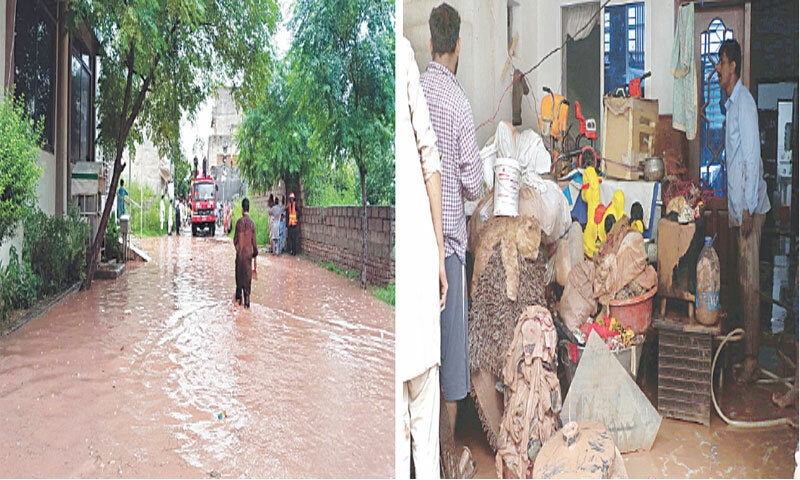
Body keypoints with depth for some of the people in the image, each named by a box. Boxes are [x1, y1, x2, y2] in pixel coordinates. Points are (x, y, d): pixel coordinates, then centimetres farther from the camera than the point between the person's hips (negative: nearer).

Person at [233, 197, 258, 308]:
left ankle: (239, 298, 17)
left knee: (239, 276, 11)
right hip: (249, 253, 2)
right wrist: (255, 253, 10)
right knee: (247, 277, 5)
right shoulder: (252, 223, -1)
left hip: (240, 253, -2)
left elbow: (236, 240, -5)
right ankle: (246, 302, 4)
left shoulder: (240, 222, -9)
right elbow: (254, 241, 2)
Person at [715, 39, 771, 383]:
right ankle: (750, 337, 24)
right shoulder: (730, 104, 17)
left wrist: (748, 209, -21)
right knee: (743, 277, 14)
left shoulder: (745, 102, -12)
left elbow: (753, 158, -18)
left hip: (749, 206, -9)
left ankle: (752, 358, 0)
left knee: (749, 279, -6)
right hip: (737, 206, 9)